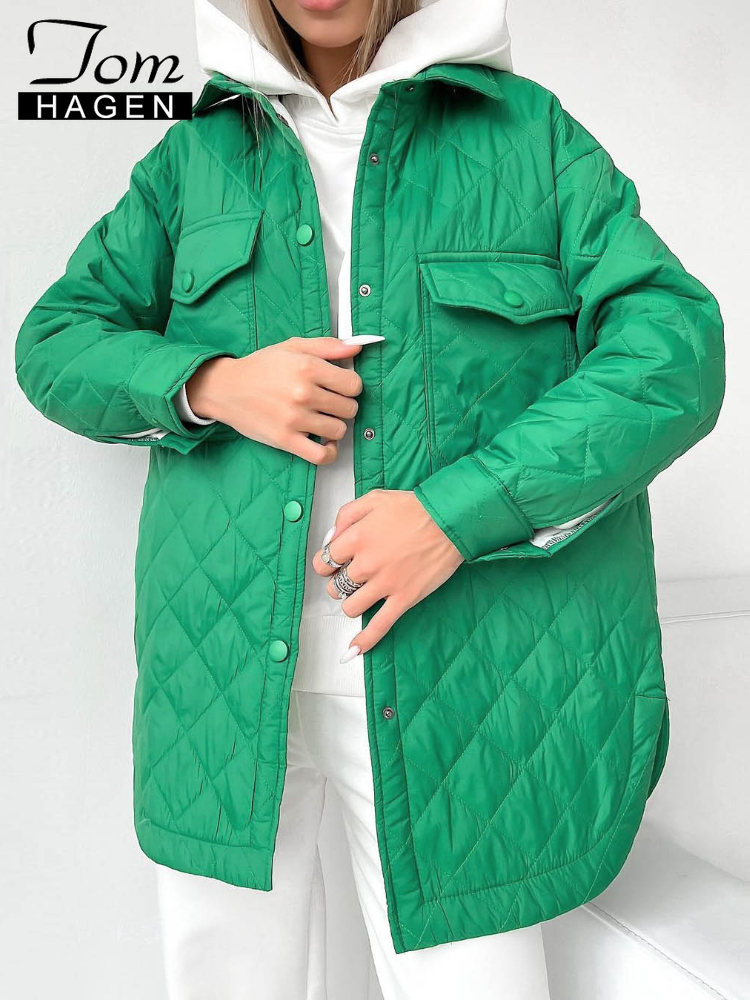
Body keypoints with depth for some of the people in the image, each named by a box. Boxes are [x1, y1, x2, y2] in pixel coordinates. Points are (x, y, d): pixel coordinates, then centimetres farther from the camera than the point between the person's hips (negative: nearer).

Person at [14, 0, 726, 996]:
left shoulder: (532, 131, 4)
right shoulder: (195, 151, 11)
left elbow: (674, 345, -5)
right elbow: (54, 340, 12)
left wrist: (460, 511, -17)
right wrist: (212, 385, -9)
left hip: (456, 680, -2)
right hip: (225, 672, 3)